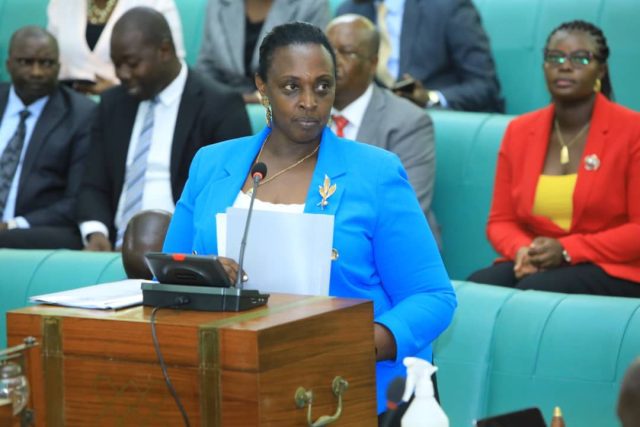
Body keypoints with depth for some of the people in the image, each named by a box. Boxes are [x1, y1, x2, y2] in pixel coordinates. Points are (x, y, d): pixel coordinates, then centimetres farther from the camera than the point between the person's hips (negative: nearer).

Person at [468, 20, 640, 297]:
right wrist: (523, 250, -11)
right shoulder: (519, 131, 11)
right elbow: (501, 221, 13)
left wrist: (567, 251, -18)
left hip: (613, 273, -4)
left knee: (533, 291, -34)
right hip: (537, 266, 4)